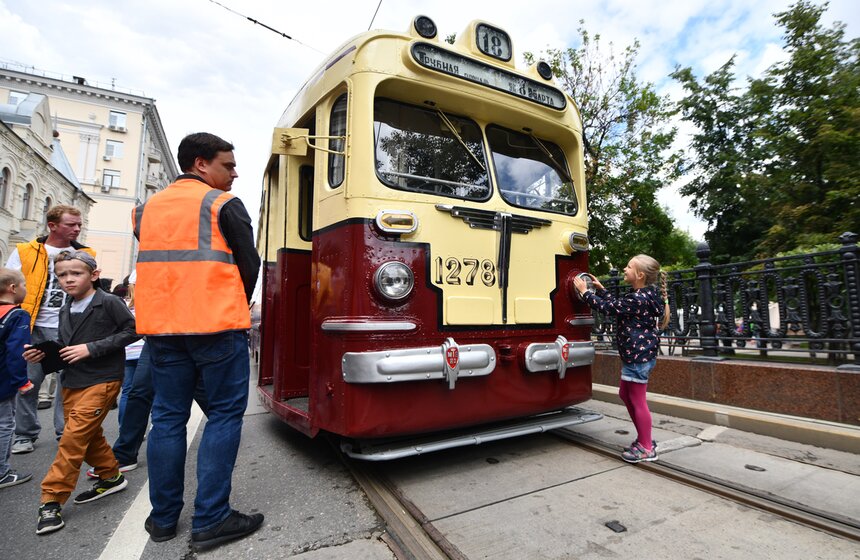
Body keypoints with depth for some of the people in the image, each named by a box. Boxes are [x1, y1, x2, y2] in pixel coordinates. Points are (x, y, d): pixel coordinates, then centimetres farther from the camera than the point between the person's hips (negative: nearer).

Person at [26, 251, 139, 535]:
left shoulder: (109, 303, -11)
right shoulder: (66, 310, 11)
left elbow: (133, 330, -17)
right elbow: (65, 346, 16)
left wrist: (92, 348, -18)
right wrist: (43, 352, -4)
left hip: (101, 380, -8)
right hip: (71, 382, 8)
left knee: (73, 437, -9)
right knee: (89, 435, 15)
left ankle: (52, 500, 3)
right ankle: (110, 477, 33)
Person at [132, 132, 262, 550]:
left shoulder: (146, 209, 16)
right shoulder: (223, 204, -3)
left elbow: (155, 263, 17)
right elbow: (249, 263, -5)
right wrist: (236, 307, 11)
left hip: (160, 326, 6)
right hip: (215, 325, -6)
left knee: (167, 417, 13)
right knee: (225, 413, 2)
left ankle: (163, 518, 22)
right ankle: (210, 520, 4)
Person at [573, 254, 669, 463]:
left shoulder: (638, 299, -22)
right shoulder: (643, 296, 9)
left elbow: (608, 308, -18)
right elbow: (617, 304, 21)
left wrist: (585, 292, -8)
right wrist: (600, 289, 23)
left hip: (638, 355, -11)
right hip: (637, 354, 11)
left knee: (637, 401, 1)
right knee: (626, 395, 20)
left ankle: (646, 448, 15)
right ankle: (644, 439, 31)